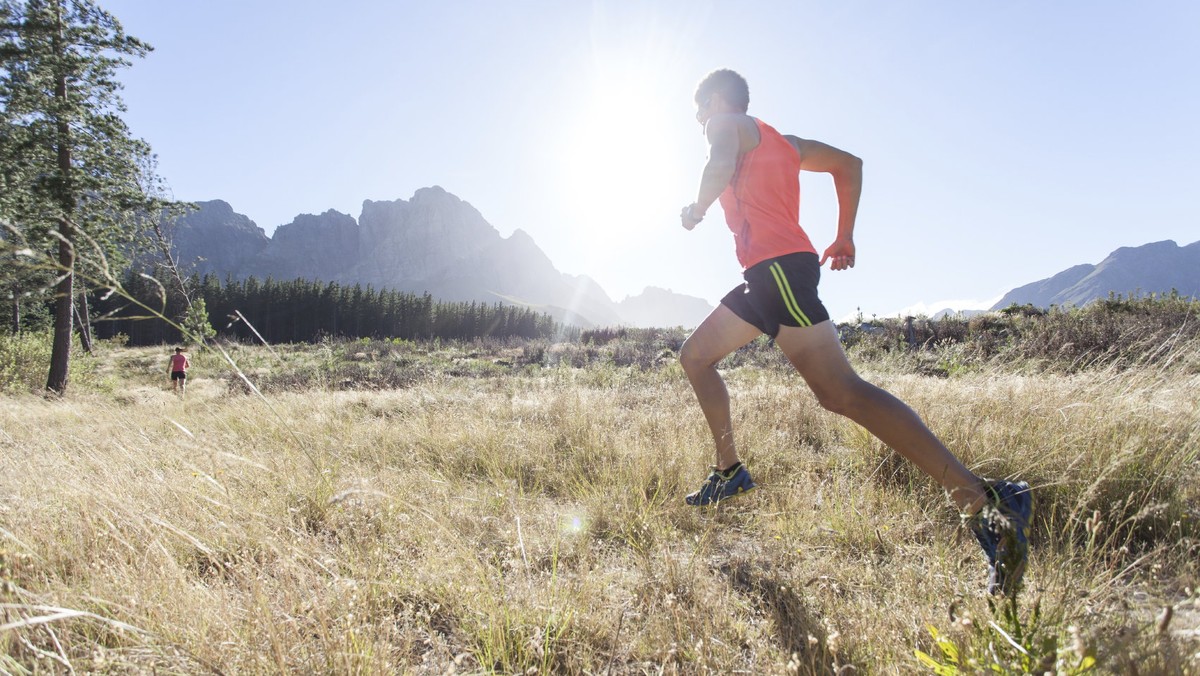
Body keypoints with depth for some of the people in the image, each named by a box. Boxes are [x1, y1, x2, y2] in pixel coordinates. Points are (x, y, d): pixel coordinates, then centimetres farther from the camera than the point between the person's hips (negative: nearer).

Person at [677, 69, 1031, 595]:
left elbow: (720, 166, -17)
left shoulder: (728, 124, 5)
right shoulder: (780, 141, 29)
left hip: (777, 265, -10)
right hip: (767, 275, 10)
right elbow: (849, 164, 26)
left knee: (839, 391, -21)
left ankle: (985, 501, -25)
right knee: (695, 356, 18)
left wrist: (695, 211, 1)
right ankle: (729, 472, 20)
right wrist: (844, 238, 23)